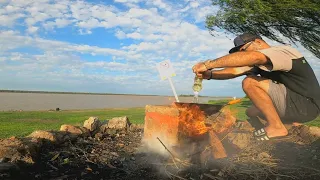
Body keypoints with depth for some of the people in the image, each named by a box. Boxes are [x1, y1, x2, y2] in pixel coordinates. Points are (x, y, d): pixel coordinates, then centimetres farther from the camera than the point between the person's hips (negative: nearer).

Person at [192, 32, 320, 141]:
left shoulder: (283, 51, -15)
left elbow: (253, 56, -36)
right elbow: (235, 71, 1)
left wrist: (208, 64, -36)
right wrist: (209, 74, -16)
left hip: (306, 105, -9)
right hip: (294, 104, 9)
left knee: (249, 82, -19)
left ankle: (276, 127, -13)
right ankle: (293, 125, 13)